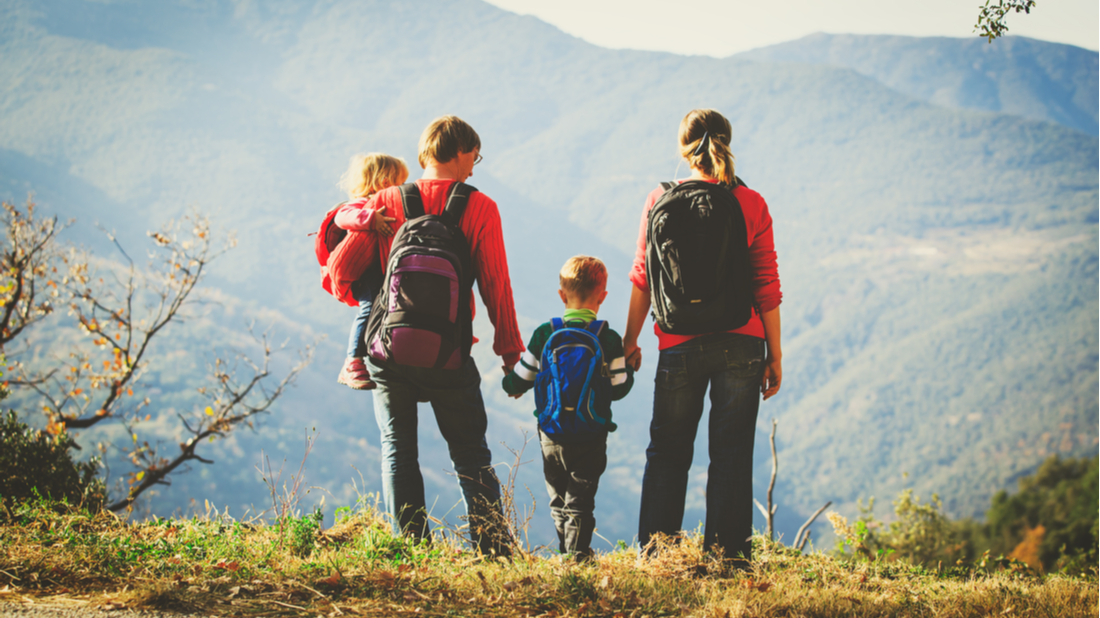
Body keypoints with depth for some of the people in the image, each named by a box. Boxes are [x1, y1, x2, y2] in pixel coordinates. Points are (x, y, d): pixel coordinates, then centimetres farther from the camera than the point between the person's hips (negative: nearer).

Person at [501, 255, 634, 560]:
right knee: (580, 501, 2)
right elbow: (618, 388, -3)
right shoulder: (609, 339, -7)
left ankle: (566, 555, 21)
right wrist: (629, 369, 18)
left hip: (551, 437, 2)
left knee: (558, 500, 16)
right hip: (592, 439, -2)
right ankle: (578, 555, -5)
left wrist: (511, 385, 26)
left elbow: (519, 381, 2)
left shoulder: (544, 334, -3)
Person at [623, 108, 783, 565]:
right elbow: (766, 286, -1)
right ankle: (728, 555, 7)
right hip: (741, 344, 0)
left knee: (667, 453, 12)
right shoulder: (751, 204, -2)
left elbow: (643, 279, 3)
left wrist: (630, 341, 13)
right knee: (732, 454, 6)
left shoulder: (660, 201, -1)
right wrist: (774, 355, 5)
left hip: (680, 345, 0)